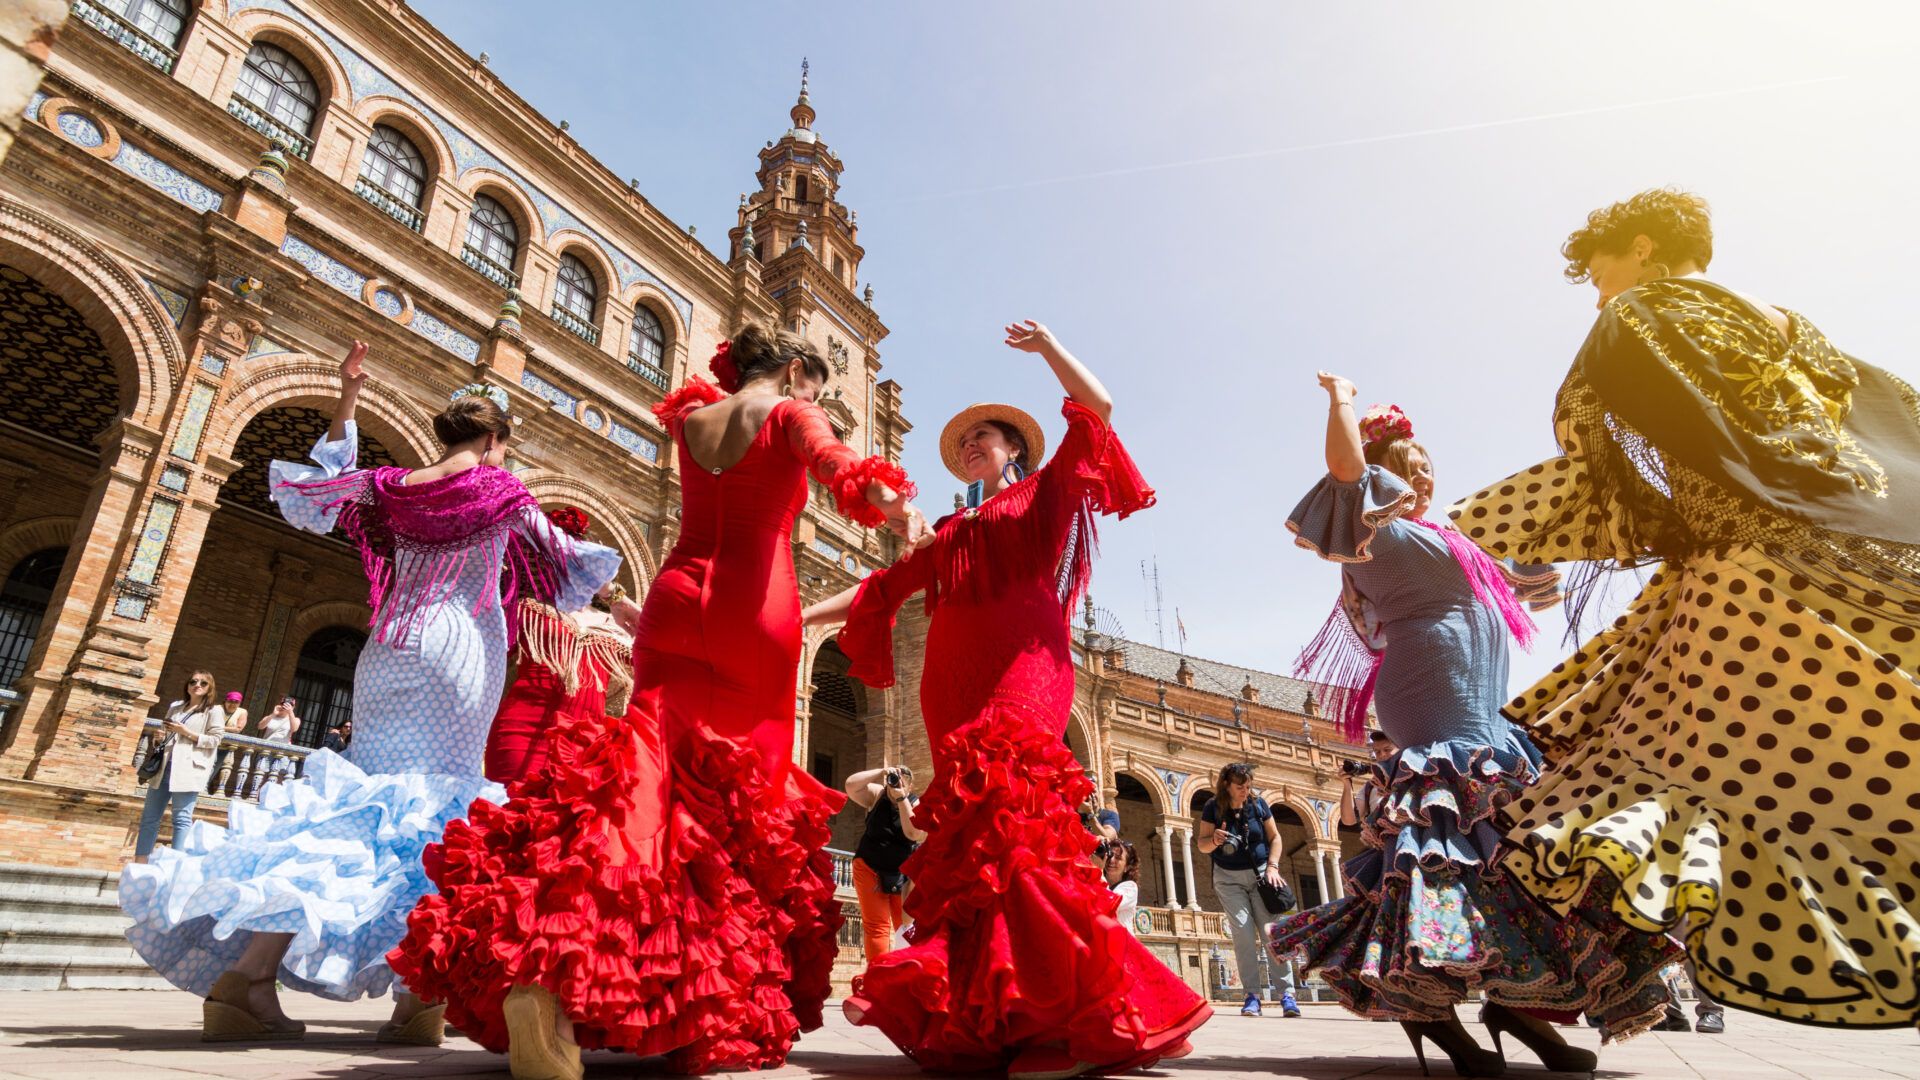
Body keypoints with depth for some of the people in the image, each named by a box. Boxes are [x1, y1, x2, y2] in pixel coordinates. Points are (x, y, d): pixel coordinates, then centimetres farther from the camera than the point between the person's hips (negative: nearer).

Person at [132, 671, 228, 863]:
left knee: (181, 818, -8)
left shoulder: (214, 711, 3)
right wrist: (160, 737, 7)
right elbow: (165, 732, 30)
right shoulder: (175, 707, 20)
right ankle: (139, 865, 10)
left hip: (188, 769, -6)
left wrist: (186, 732, -11)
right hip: (164, 766, 6)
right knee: (149, 817, 6)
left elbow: (215, 740, -5)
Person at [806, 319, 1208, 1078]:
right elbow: (884, 586, 28)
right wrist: (804, 614, 23)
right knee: (972, 833, -5)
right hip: (956, 688, 5)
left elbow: (1096, 410, 8)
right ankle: (976, 1017, -2)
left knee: (1005, 819, -23)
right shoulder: (953, 534, 30)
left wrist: (1046, 345, 11)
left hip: (1019, 674, -5)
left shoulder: (1045, 495, 18)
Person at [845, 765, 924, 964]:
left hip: (904, 873, 1)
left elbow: (914, 833, -26)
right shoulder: (877, 795, -6)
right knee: (876, 926, -3)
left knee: (906, 926, 5)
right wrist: (880, 773, -25)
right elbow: (851, 785, -19)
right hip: (870, 868, 0)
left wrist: (901, 798, -28)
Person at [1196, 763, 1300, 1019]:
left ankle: (1287, 993, -5)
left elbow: (1275, 837, 5)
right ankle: (1252, 994, -6)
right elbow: (1202, 844, -4)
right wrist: (1214, 840, -26)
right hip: (1229, 878, -1)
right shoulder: (1213, 808, -7)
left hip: (1260, 874, 1)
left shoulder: (1258, 804, -3)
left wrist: (1272, 866, -8)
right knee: (1243, 931, -13)